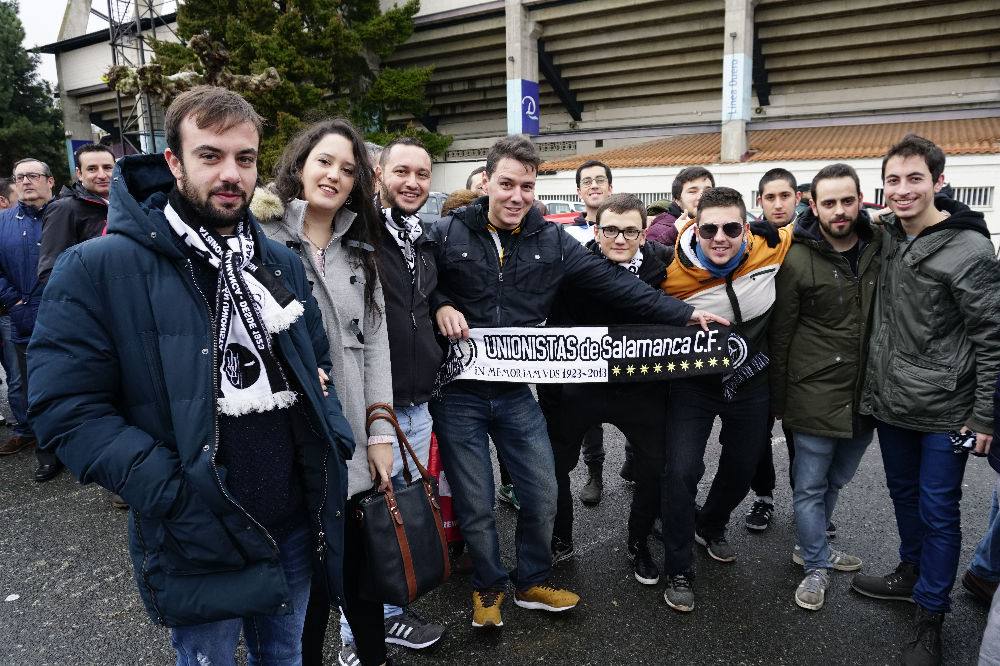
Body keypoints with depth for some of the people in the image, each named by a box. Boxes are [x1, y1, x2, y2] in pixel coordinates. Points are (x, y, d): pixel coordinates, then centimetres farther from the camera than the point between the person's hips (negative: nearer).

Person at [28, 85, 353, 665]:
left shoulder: (282, 263, 6)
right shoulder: (98, 269, -13)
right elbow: (67, 408, -15)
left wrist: (335, 434, -1)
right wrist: (175, 492, -22)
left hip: (299, 526, 5)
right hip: (198, 545, -4)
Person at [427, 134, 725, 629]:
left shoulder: (551, 241, 0)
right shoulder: (448, 234, -6)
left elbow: (615, 285, 0)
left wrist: (685, 314, -3)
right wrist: (439, 306, -16)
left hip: (517, 391, 3)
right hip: (457, 392, -2)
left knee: (542, 495, 11)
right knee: (475, 504, 9)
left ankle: (531, 582, 37)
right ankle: (488, 587, 35)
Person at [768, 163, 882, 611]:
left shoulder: (879, 249, 0)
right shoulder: (798, 260, -12)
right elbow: (780, 335, -7)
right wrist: (779, 400, -4)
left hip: (865, 396, 5)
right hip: (815, 396, -5)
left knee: (836, 480, 20)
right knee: (810, 486, 7)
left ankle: (812, 548, 40)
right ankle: (816, 566, 26)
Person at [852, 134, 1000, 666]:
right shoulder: (885, 237, 2)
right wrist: (874, 386, 9)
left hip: (944, 411, -6)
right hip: (890, 402, 6)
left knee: (938, 511, 6)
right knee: (904, 495, 21)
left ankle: (930, 616, 22)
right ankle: (911, 573, 42)